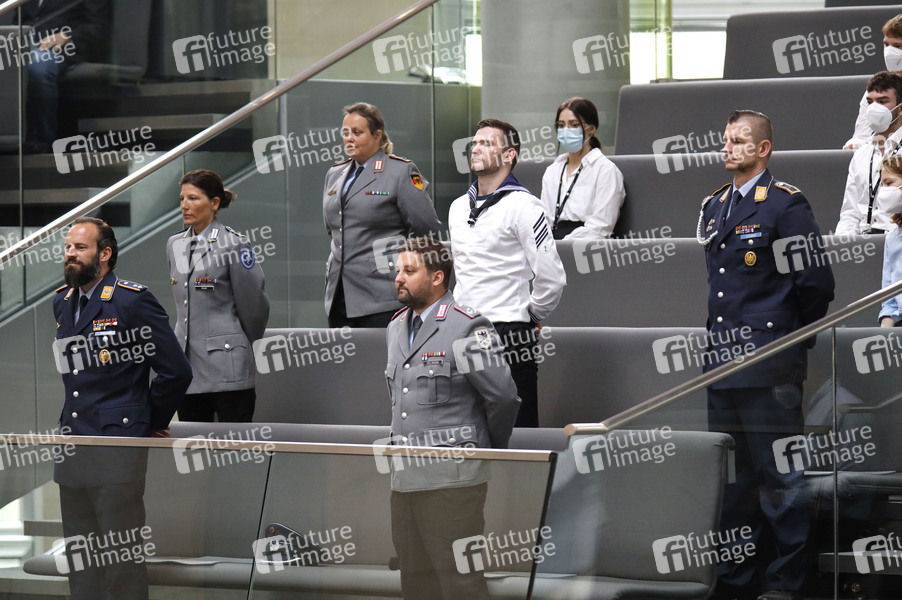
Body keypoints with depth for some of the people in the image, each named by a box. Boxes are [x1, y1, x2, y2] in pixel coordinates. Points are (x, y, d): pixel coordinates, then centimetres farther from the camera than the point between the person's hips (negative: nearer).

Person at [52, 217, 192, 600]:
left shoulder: (132, 301, -9)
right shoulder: (62, 302, 13)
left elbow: (176, 371, -9)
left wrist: (152, 422, 1)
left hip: (117, 453, -7)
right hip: (71, 451, 7)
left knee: (122, 555, -5)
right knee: (79, 558, 11)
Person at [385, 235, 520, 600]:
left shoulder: (467, 328, -9)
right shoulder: (396, 329, 16)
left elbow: (503, 397, -9)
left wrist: (489, 448, 3)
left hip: (452, 479, -8)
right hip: (404, 480, 8)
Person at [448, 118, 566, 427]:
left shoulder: (523, 207, -8)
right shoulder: (458, 207, 16)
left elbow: (552, 278, -11)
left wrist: (531, 316, 0)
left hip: (507, 332, -7)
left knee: (515, 427, -4)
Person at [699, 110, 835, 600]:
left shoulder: (786, 204, -7)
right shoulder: (713, 207, 16)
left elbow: (816, 283, -9)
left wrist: (790, 335, 0)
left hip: (769, 367, -7)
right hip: (721, 360, 7)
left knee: (779, 478, -3)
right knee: (731, 478, 12)